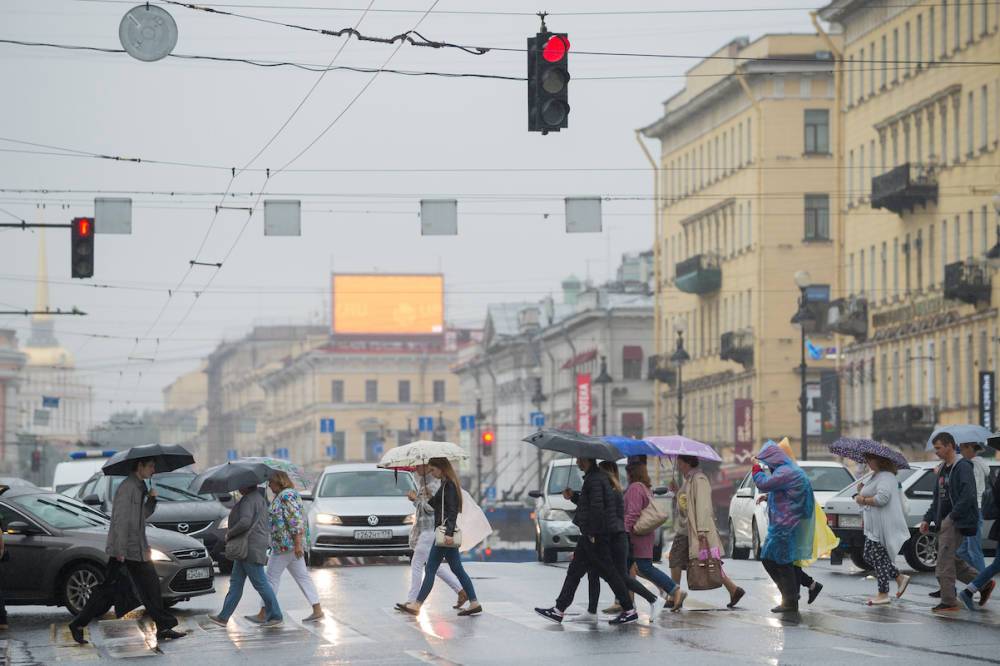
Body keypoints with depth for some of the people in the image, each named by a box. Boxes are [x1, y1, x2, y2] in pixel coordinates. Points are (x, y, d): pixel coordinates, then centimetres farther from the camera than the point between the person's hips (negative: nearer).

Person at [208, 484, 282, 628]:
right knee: (236, 582, 10)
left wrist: (229, 533, -13)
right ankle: (224, 617, 12)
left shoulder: (249, 500, -16)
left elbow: (245, 522, -28)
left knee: (260, 582, -5)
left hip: (251, 548, -11)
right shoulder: (259, 497, 16)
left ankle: (276, 616, 1)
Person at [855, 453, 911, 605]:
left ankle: (883, 594, 3)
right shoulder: (876, 476, 18)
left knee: (879, 558, -4)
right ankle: (900, 578, 19)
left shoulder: (886, 477, -16)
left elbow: (882, 498, -28)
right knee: (869, 557, 14)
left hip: (884, 526, -11)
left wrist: (863, 500, -16)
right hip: (874, 527, 11)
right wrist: (862, 491, 12)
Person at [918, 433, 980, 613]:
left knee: (945, 562, -9)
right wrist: (927, 519, 13)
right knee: (953, 560, 13)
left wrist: (951, 517, -20)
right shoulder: (943, 470, 18)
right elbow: (937, 499, 24)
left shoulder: (963, 468, -12)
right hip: (945, 523, 9)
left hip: (956, 522, -9)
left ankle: (949, 602, -3)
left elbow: (967, 497, -21)